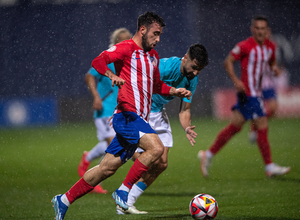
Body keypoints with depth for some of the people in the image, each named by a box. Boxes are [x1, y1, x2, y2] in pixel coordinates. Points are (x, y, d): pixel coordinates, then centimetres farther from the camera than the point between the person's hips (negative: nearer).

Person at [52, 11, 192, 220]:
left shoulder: (153, 56, 21)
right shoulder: (126, 48, -6)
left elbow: (156, 86, 32)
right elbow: (98, 62, -16)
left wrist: (175, 91, 17)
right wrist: (113, 76, -31)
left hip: (138, 120, 9)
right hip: (127, 114, -9)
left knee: (108, 167, 7)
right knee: (156, 148, -26)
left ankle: (64, 200, 15)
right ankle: (123, 191, -15)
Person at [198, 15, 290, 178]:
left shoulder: (270, 47, 9)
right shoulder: (245, 46, -14)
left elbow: (272, 61, 24)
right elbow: (228, 61, -9)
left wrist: (274, 67, 0)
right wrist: (236, 80, -21)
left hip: (255, 91, 9)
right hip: (249, 93, -9)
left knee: (234, 127, 13)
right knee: (262, 126, -7)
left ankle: (208, 155, 22)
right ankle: (269, 167, 0)